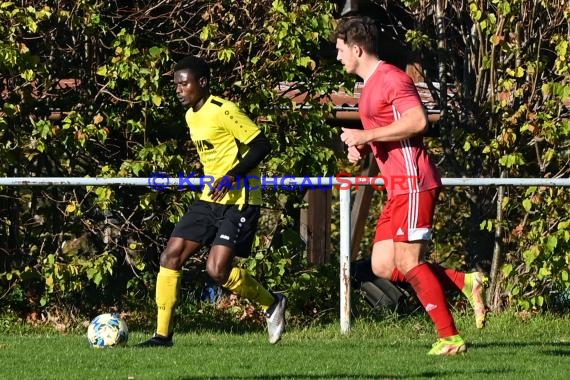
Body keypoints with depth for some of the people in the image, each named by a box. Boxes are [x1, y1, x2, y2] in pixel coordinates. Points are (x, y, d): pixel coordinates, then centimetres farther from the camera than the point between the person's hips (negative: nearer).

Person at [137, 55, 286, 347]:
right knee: (171, 256, -2)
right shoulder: (191, 116, 13)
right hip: (209, 200, 9)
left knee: (217, 270, -17)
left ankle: (272, 303, 9)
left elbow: (261, 145, -17)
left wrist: (232, 176, -25)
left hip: (239, 201, -9)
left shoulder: (224, 111, -15)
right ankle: (163, 334, 3)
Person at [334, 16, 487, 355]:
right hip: (398, 188, 10)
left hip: (413, 184, -10)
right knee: (383, 266, 5)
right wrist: (362, 147, 11)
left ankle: (450, 338, -8)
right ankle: (466, 282, 7)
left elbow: (418, 121, -24)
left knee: (408, 262, -11)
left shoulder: (391, 78, -11)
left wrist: (366, 135, -20)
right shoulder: (371, 85, 20)